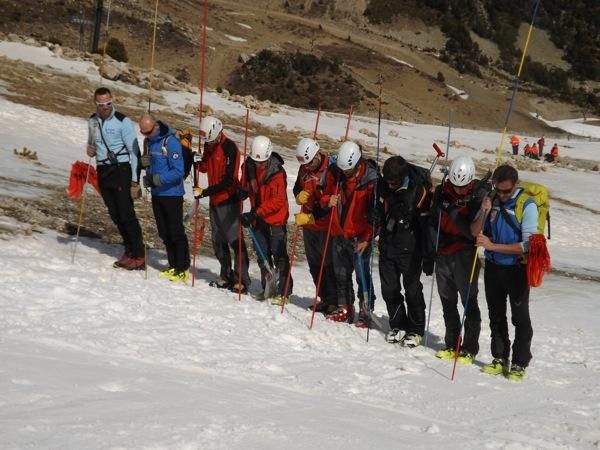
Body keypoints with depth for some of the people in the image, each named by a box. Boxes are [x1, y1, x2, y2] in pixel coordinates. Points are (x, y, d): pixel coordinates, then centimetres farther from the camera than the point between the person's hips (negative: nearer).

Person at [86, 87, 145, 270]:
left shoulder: (123, 121, -10)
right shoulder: (92, 121, 9)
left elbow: (134, 151, -10)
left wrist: (135, 180, -16)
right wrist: (90, 150, -1)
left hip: (121, 170, -6)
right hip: (103, 171, 6)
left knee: (126, 213, -11)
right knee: (115, 215, 8)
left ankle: (139, 256, -7)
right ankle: (129, 251, 17)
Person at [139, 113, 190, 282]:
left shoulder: (170, 142, -17)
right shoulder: (148, 141, 8)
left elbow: (178, 171, -21)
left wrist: (157, 179, -26)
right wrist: (144, 162, -1)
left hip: (172, 193, -8)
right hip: (156, 193, 8)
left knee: (176, 232, -5)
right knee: (164, 233, 12)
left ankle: (183, 268, 0)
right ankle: (173, 265, 21)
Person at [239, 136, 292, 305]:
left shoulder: (277, 172, -21)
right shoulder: (249, 167, -2)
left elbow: (278, 201, -22)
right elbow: (246, 184, 17)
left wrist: (256, 213, -27)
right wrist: (243, 191, -8)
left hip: (276, 219, -7)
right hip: (257, 218, 7)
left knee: (279, 256, -4)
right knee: (263, 256, 13)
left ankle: (284, 291, 1)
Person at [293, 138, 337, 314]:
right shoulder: (304, 169, 3)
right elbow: (297, 189, 17)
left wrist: (310, 217, -23)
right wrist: (299, 196, -8)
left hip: (326, 225, -7)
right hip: (308, 225, 7)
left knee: (329, 264, -2)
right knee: (314, 264, 13)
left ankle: (334, 301, 5)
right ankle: (324, 299, 24)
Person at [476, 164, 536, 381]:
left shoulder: (527, 205, -16)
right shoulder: (491, 200, -1)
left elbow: (527, 245, -20)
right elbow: (475, 233, 0)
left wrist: (492, 246, -22)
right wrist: (483, 213, -18)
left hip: (516, 269, -5)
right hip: (493, 267, 5)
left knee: (520, 317, 4)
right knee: (496, 315, 14)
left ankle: (519, 363, 13)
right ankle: (500, 358, 26)